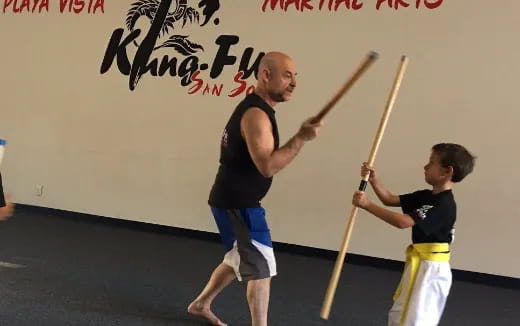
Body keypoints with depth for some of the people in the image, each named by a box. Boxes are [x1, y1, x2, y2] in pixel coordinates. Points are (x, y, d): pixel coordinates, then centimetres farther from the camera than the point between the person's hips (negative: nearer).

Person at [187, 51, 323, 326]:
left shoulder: (256, 108, 12)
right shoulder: (255, 114, -21)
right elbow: (267, 165, -30)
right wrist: (301, 137, -28)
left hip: (235, 199, 11)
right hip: (236, 202, -11)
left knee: (242, 259, 24)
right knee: (261, 265, -5)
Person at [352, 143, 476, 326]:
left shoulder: (444, 205, -23)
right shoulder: (425, 196, 6)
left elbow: (402, 222, -31)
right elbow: (390, 200, 10)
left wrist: (368, 205, -28)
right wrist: (373, 179, -6)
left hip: (431, 271, -10)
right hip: (419, 267, 10)